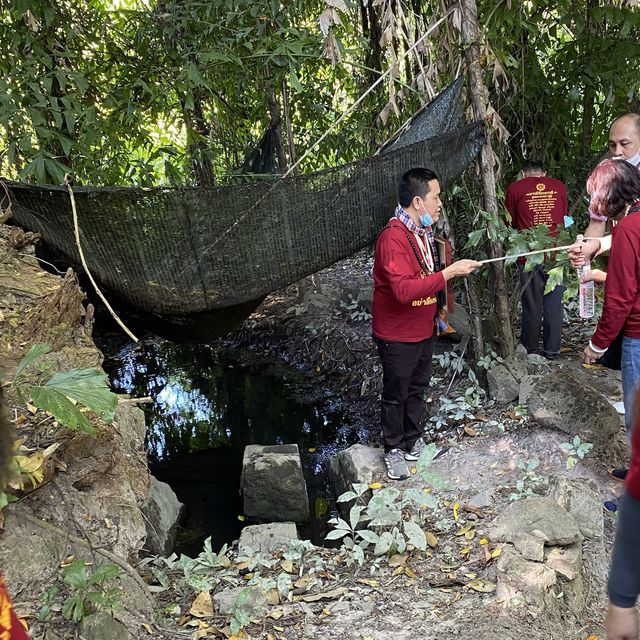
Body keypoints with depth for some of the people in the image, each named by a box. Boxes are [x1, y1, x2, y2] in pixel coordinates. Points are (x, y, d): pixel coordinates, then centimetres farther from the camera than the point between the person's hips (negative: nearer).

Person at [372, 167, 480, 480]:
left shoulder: (424, 233, 6)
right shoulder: (393, 238, -25)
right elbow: (404, 290, -34)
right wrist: (448, 273, -32)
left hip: (423, 331, 9)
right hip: (397, 336, -9)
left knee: (417, 389, 21)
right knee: (395, 394, 8)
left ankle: (413, 441, 37)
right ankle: (394, 449, 25)